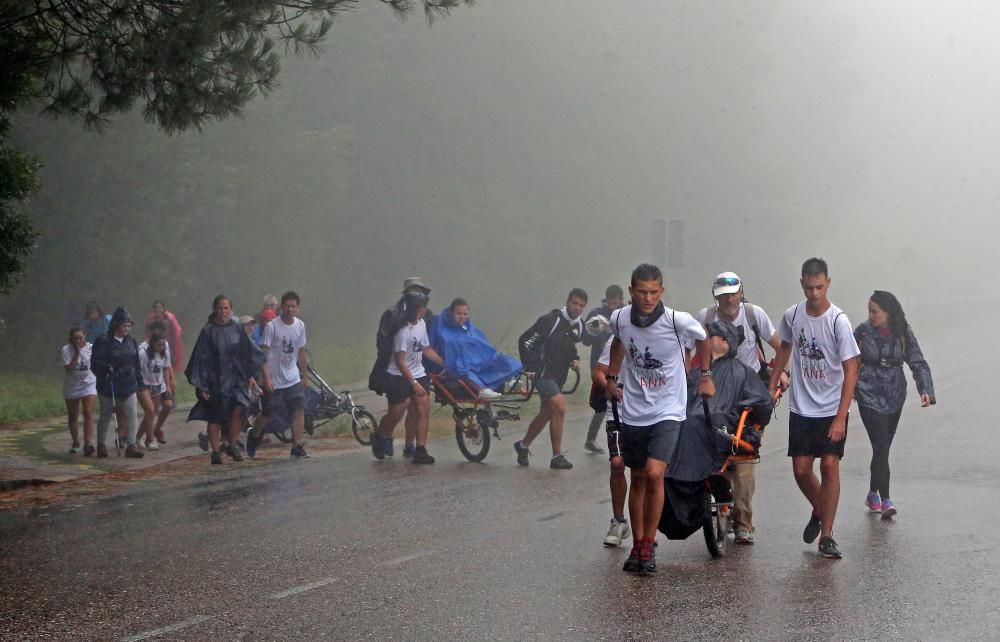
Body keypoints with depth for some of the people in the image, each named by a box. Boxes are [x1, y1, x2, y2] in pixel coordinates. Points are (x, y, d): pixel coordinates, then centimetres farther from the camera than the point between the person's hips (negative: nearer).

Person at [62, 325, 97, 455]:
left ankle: (88, 443, -23)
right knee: (73, 416, 11)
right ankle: (75, 443, 27)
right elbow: (69, 368, -19)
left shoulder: (91, 348, -4)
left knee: (88, 414, -16)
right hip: (72, 386, 1)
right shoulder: (66, 350, -8)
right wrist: (77, 353, -22)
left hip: (89, 385, -1)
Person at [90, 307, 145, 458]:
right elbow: (95, 362, -12)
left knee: (131, 415, -4)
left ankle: (131, 445, 0)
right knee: (105, 416, 9)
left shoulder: (131, 341, 8)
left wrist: (140, 382, 14)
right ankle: (101, 445, 23)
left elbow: (136, 363, 15)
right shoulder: (103, 341, -10)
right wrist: (105, 368, -32)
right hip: (108, 387, -4)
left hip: (128, 386, 4)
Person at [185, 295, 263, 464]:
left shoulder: (236, 329, 6)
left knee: (238, 409, -16)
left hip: (236, 378, 2)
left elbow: (248, 353, 16)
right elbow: (201, 358, -5)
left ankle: (232, 445, 1)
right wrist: (201, 385, -9)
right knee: (215, 418, 0)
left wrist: (249, 374, 11)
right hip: (215, 379, -2)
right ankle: (216, 452, 10)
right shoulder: (208, 331, -4)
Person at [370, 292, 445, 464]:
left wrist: (445, 363, 16)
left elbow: (426, 349, 18)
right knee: (396, 413, 0)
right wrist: (414, 383, -25)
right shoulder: (403, 330, -21)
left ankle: (420, 450, -6)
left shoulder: (421, 324, 5)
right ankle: (378, 438, 30)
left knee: (424, 409, -7)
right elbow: (400, 361, -23)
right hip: (398, 376, -7)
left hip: (418, 374, 7)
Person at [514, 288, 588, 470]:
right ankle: (557, 456, -15)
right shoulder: (550, 320, -17)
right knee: (560, 407, -21)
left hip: (559, 376, 8)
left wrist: (574, 359, 5)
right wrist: (530, 367, -14)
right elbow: (525, 340, -14)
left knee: (546, 414, 17)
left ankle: (523, 445, 39)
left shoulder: (579, 326, 6)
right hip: (543, 372, -8)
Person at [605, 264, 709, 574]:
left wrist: (706, 376, 15)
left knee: (654, 474, -18)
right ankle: (638, 545, 24)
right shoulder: (619, 319, -8)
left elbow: (702, 339, 6)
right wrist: (611, 378, 15)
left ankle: (649, 544, -3)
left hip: (668, 411, -3)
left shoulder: (679, 321, -17)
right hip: (633, 411, 3)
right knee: (638, 479, 11)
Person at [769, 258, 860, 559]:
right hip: (801, 408, 4)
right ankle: (819, 512, 32)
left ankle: (826, 535, -2)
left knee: (829, 466, -9)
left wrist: (840, 417, -19)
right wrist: (771, 388, 17)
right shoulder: (792, 316, -2)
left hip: (832, 410, -4)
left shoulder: (838, 321, -15)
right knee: (801, 469, 3)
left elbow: (850, 370, -15)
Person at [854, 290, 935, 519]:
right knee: (881, 447, -13)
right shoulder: (863, 331, -8)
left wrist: (926, 390, -17)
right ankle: (885, 500, -15)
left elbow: (918, 363, -4)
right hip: (870, 396, -3)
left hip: (895, 396, 3)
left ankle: (873, 494, 28)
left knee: (882, 447, 12)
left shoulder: (903, 333, -3)